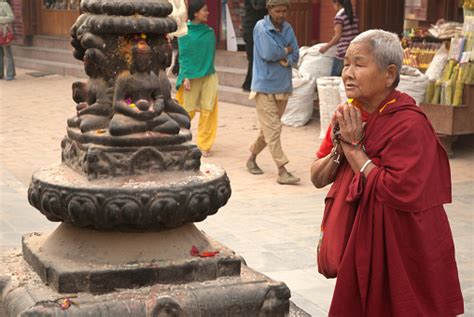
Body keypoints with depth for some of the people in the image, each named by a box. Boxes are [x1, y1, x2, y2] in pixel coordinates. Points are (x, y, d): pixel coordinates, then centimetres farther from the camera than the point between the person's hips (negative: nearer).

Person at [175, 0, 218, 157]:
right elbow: (183, 56, -4)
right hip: (191, 77, -3)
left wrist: (208, 67, 9)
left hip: (209, 76, 3)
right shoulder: (184, 32, -4)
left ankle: (204, 145, 9)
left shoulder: (209, 32, 5)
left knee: (207, 110, 0)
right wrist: (185, 77, -11)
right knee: (188, 111, 1)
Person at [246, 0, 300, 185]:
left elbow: (295, 56, 5)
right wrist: (286, 51, -5)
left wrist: (285, 60, -15)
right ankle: (282, 171, -11)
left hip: (283, 86, 6)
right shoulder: (261, 27, -9)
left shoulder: (288, 29, 8)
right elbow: (268, 53, -21)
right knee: (273, 129, -8)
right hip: (265, 86, -6)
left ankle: (252, 158, 32)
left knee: (269, 128, 14)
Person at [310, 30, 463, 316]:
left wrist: (354, 148, -20)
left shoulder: (409, 125, -19)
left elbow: (398, 194, -27)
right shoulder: (349, 114, 3)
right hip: (357, 246, 7)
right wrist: (338, 147, -13)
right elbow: (318, 179, 7)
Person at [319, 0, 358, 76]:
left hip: (343, 53, -7)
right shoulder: (354, 15, 10)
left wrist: (326, 47, -4)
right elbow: (355, 34, 13)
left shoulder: (339, 16, -10)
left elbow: (338, 36, -13)